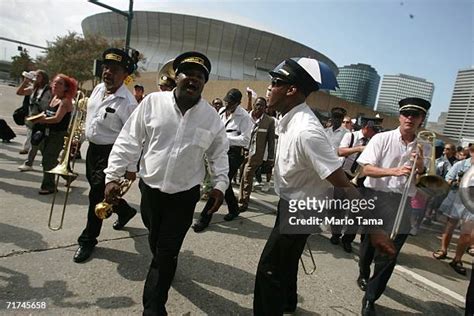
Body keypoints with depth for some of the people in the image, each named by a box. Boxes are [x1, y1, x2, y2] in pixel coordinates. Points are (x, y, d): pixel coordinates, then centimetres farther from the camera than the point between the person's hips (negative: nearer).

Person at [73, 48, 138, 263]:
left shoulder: (128, 102, -22)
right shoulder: (98, 89, 2)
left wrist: (131, 168, -16)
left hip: (111, 152, -8)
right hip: (92, 148, 8)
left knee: (97, 194, -2)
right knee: (99, 189, 21)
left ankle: (88, 239, 18)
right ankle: (125, 211, 47)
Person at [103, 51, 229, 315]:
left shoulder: (211, 116, -4)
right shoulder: (153, 102, -8)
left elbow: (219, 153, 6)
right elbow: (129, 141, -4)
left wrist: (220, 184, -5)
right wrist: (114, 175, -6)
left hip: (185, 195, -1)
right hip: (150, 189, 1)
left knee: (167, 252, 4)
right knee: (156, 241, 22)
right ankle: (165, 268, 54)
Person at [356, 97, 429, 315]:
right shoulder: (382, 139, -5)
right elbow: (366, 168, -11)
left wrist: (420, 168, -12)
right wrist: (394, 171, -25)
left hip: (403, 204, 2)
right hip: (376, 197, -2)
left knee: (389, 253, 0)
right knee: (369, 242, 17)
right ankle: (364, 274, 48)